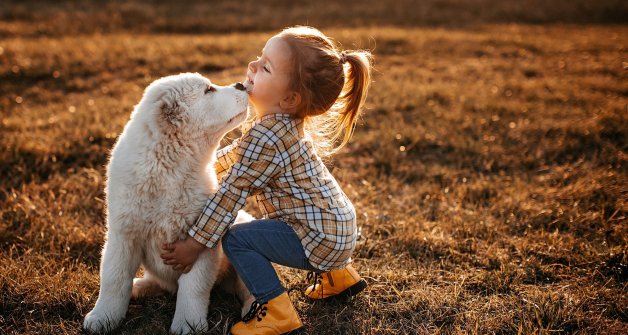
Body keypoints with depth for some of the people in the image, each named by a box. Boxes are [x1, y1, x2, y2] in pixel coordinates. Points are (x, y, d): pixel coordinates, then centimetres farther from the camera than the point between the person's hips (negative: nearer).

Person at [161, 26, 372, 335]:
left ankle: (274, 310, -8)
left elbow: (231, 194, -22)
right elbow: (239, 151, 23)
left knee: (236, 239, -13)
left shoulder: (267, 136, -26)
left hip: (322, 237, -10)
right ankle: (336, 274, 35)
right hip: (339, 228, 10)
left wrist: (194, 244, -15)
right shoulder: (284, 122, 4)